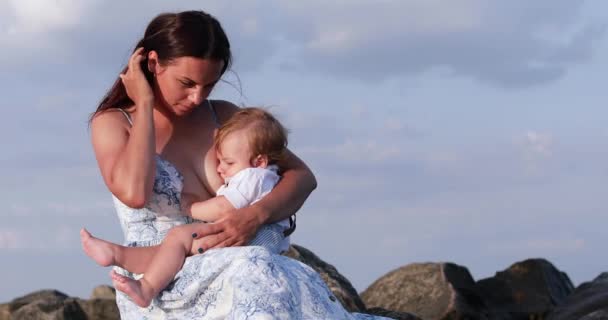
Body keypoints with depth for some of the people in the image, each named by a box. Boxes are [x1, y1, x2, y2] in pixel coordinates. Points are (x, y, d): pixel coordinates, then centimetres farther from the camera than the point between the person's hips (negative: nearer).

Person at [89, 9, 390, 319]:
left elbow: (302, 176, 8)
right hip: (158, 289, -4)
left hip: (227, 278, 4)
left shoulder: (222, 115, 13)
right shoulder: (112, 122, 2)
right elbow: (134, 191, -20)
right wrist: (145, 104, -8)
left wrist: (256, 215, -14)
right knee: (256, 273, -35)